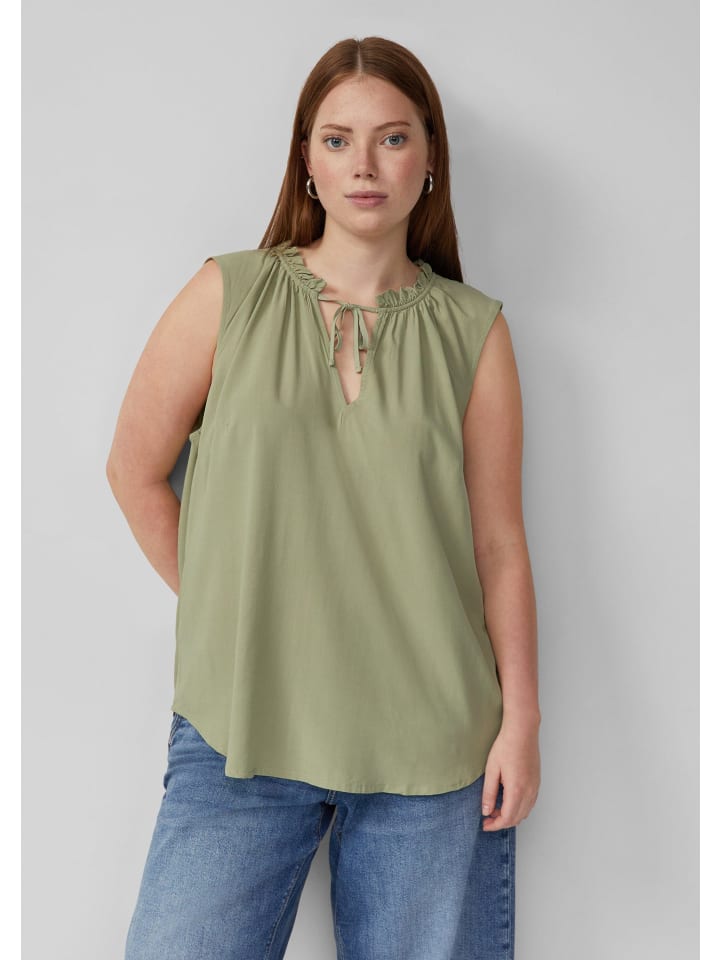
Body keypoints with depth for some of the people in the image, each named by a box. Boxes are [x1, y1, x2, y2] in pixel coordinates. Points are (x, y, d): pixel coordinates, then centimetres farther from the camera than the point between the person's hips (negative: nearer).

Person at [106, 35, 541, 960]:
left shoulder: (473, 331, 3)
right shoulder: (227, 296, 1)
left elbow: (498, 543, 2)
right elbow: (135, 471, 7)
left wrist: (521, 719, -1)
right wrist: (221, 608, 5)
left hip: (433, 738, 1)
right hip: (241, 726, 0)